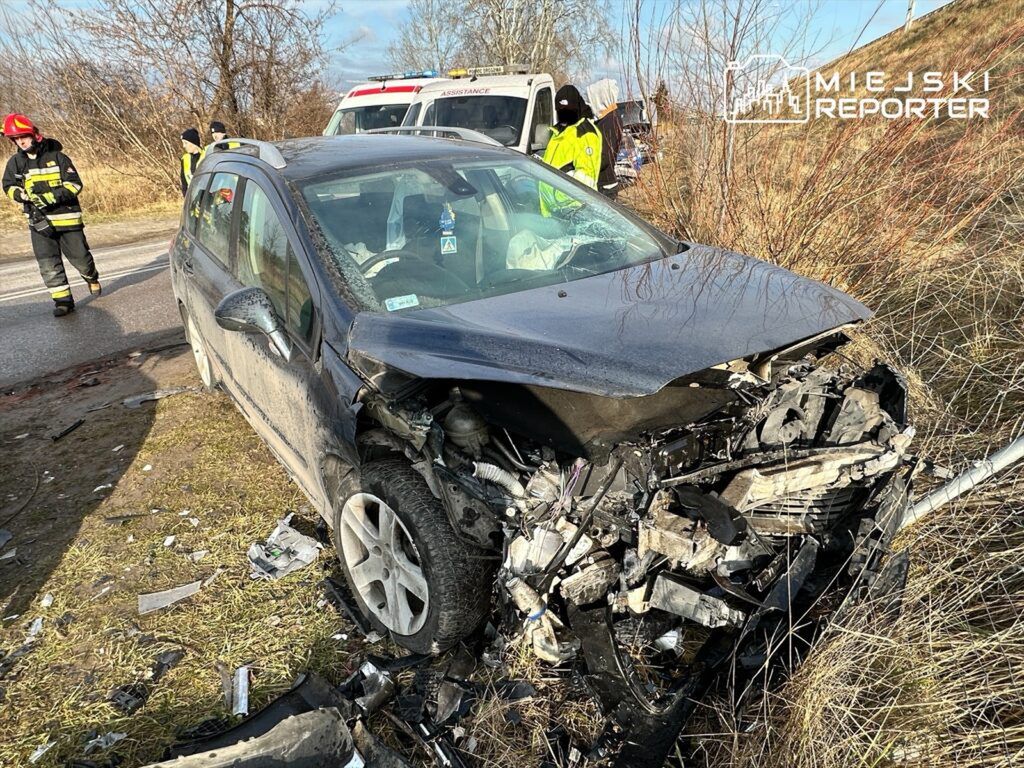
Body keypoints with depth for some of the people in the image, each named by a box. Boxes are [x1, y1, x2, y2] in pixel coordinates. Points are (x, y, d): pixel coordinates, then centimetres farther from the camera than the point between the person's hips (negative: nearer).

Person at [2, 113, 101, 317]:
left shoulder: (57, 157, -4)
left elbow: (75, 184, -10)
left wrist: (51, 197, -21)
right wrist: (25, 195, -11)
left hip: (67, 217, -2)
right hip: (39, 221, 3)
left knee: (80, 258, 5)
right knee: (48, 264, -6)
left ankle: (92, 278, 37)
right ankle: (63, 300, -1)